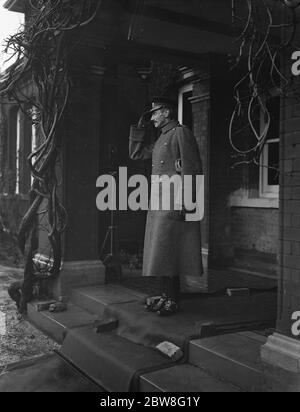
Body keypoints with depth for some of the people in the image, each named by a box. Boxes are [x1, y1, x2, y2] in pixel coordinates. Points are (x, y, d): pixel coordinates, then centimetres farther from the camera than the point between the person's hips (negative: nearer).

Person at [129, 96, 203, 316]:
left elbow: (191, 169, -13)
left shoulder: (181, 133, -5)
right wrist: (140, 125, 21)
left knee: (168, 252, -8)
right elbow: (135, 153, 27)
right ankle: (166, 295, 19)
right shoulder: (161, 139, 22)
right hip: (159, 203, 9)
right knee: (161, 253, 10)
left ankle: (173, 301, 0)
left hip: (173, 203, -9)